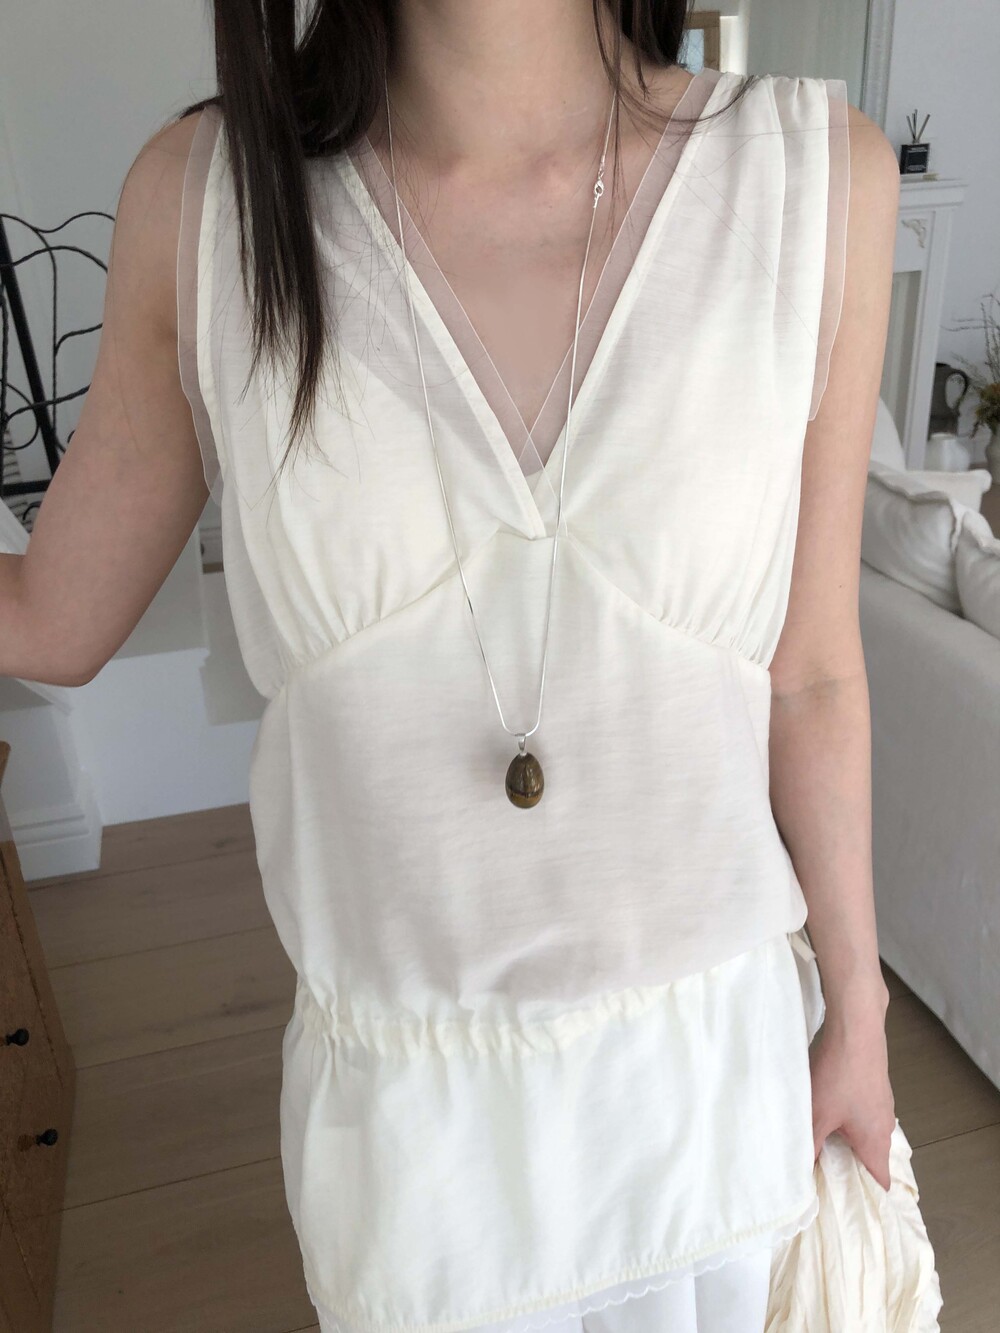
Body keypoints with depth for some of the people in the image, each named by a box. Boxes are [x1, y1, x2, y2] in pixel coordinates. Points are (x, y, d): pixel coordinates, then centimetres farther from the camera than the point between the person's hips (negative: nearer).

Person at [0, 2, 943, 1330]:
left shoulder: (817, 173, -12)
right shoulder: (204, 198, -11)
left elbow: (809, 675, -6)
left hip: (716, 1057, 1)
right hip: (400, 1082, 0)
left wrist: (859, 1010, 3)